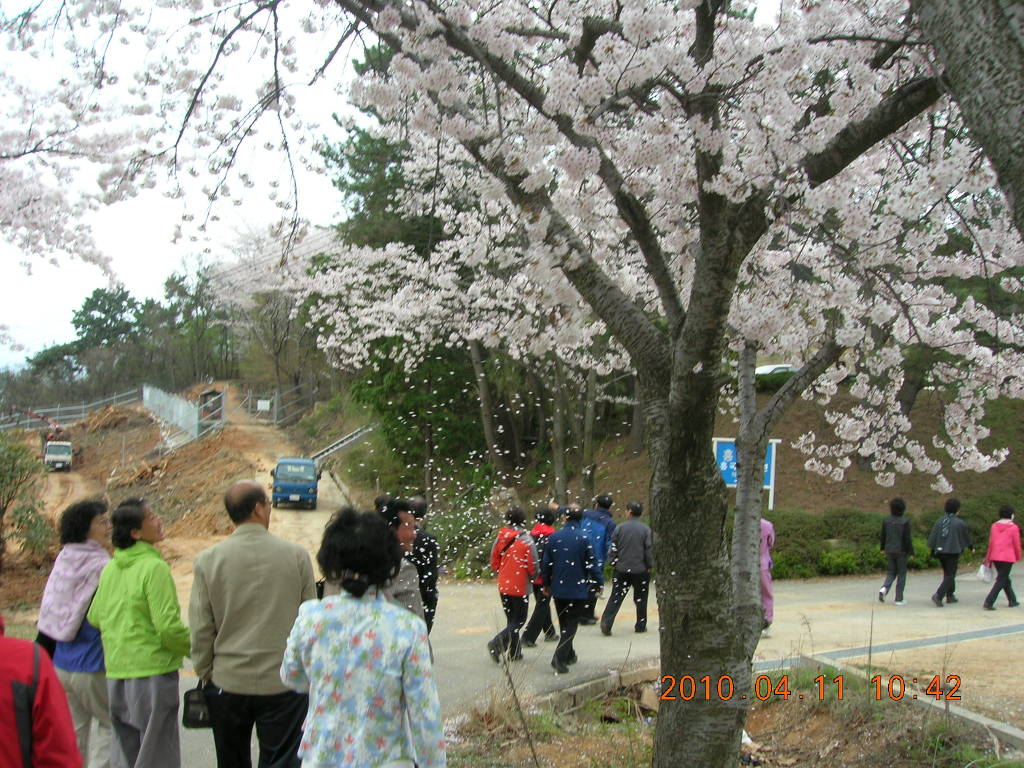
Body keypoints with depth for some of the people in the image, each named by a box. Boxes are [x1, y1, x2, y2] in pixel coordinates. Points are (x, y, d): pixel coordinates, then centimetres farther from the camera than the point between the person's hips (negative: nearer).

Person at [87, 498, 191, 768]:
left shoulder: (110, 569, 7)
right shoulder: (154, 567, -15)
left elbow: (95, 617, 15)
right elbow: (168, 627, -18)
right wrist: (196, 648, -2)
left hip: (115, 673, 7)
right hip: (152, 672, -7)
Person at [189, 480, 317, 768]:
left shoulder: (208, 560, -6)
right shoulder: (296, 555, -7)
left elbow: (200, 629, -2)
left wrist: (206, 675, 11)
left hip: (227, 683, 2)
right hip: (284, 682, -1)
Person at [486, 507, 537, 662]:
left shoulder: (500, 538, 0)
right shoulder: (526, 541, -15)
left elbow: (494, 563, 7)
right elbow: (533, 566, -12)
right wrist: (532, 577, 9)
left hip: (503, 586, 6)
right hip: (520, 587, -6)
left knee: (511, 619, 17)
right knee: (519, 620, 2)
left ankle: (514, 652, 20)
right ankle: (498, 643, -17)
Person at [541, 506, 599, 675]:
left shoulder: (553, 537, -2)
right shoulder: (584, 539, -13)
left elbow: (546, 564, 3)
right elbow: (592, 565, -9)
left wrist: (546, 584, 17)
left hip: (558, 589, 4)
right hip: (578, 589, -3)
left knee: (563, 623, 20)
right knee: (571, 624, 2)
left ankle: (569, 655, 32)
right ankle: (560, 658, -12)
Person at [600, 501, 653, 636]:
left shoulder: (620, 528, -3)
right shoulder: (646, 529, -6)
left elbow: (613, 548, 1)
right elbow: (649, 550, -4)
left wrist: (613, 563, 12)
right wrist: (650, 566, 8)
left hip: (621, 569, 1)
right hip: (640, 570, -1)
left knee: (616, 597, 3)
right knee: (640, 599, 13)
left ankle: (606, 622, -10)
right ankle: (640, 625, 19)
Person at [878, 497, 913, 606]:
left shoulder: (886, 521, -2)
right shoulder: (905, 522, -13)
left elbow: (882, 536, 5)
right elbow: (907, 539, -13)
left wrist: (882, 548, 20)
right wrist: (911, 552, -2)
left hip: (889, 551, 4)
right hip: (901, 551, -4)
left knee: (891, 572, 17)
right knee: (901, 574, 8)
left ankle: (884, 589, -9)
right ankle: (899, 599, 10)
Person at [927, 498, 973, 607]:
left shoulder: (939, 521, 3)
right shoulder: (959, 523, -8)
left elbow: (933, 536, 2)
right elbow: (966, 537, 6)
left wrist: (933, 550, 9)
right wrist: (971, 547, 24)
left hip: (940, 551, 5)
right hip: (953, 552, -5)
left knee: (948, 574, 21)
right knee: (950, 575, -3)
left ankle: (950, 596, 27)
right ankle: (938, 595, -19)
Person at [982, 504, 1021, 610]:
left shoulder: (994, 526, 5)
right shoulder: (1013, 527, -9)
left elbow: (991, 543, 7)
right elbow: (1016, 545, -6)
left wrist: (988, 559, 12)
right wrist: (1018, 557, 11)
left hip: (995, 557, 6)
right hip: (1007, 558, -6)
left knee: (1005, 578, 20)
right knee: (1001, 581, -2)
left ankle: (1013, 601, 30)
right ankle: (988, 602, -13)